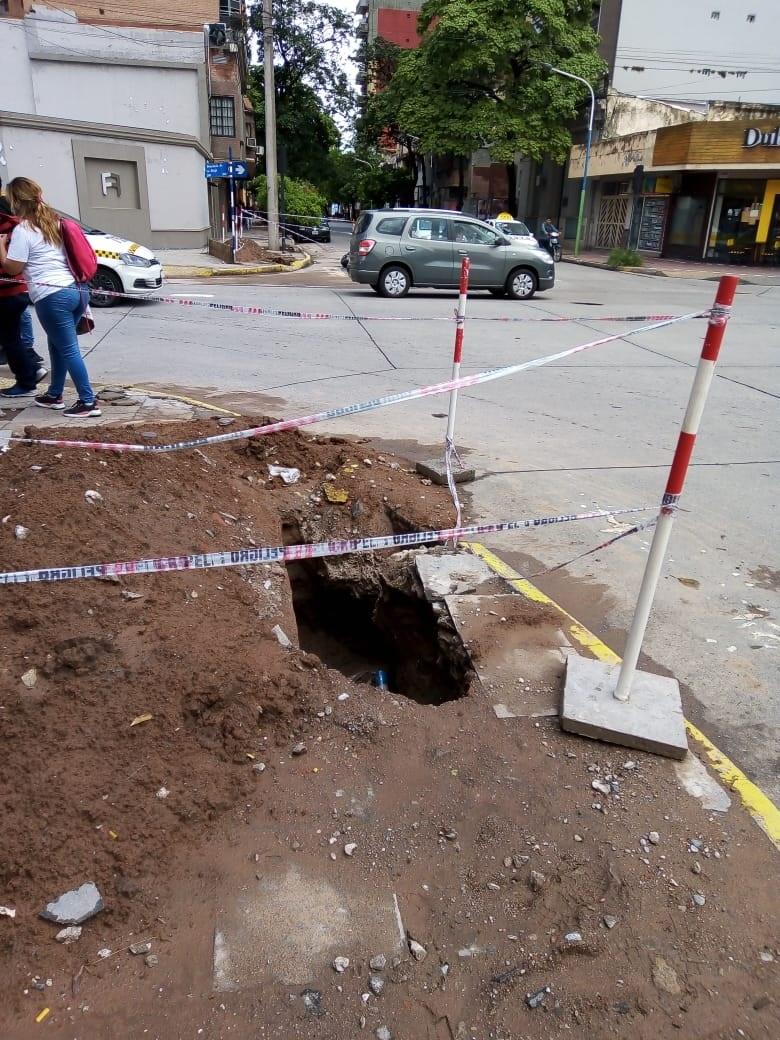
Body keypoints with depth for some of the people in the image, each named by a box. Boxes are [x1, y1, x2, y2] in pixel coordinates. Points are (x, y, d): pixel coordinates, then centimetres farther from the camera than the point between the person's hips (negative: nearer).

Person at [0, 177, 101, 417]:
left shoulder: (23, 230, -6)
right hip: (77, 289, 8)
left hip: (53, 296, -8)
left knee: (68, 349, -3)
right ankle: (54, 395, 28)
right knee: (58, 344, 19)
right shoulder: (55, 222, 17)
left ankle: (88, 402, -3)